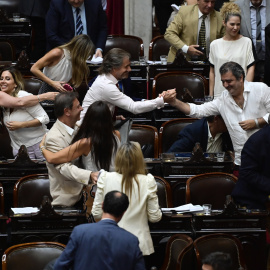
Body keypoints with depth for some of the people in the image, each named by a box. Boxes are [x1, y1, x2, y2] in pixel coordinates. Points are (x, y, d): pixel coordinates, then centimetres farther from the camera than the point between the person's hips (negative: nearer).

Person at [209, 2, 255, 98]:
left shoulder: (246, 42, 4)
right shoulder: (215, 44, 9)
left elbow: (251, 68, 1)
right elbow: (212, 72, 12)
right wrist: (210, 96, 9)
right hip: (219, 93, 2)